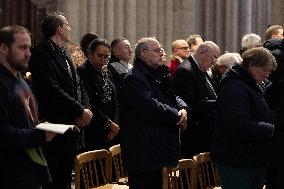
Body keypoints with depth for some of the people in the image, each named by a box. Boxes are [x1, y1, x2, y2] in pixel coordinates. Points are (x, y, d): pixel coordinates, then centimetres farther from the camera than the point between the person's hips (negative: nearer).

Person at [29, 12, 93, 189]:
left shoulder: (64, 53, 15)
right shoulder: (42, 55, -13)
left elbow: (78, 86, 15)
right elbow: (53, 91, -21)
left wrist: (86, 108, -3)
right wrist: (81, 111, -16)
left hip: (74, 124, 8)